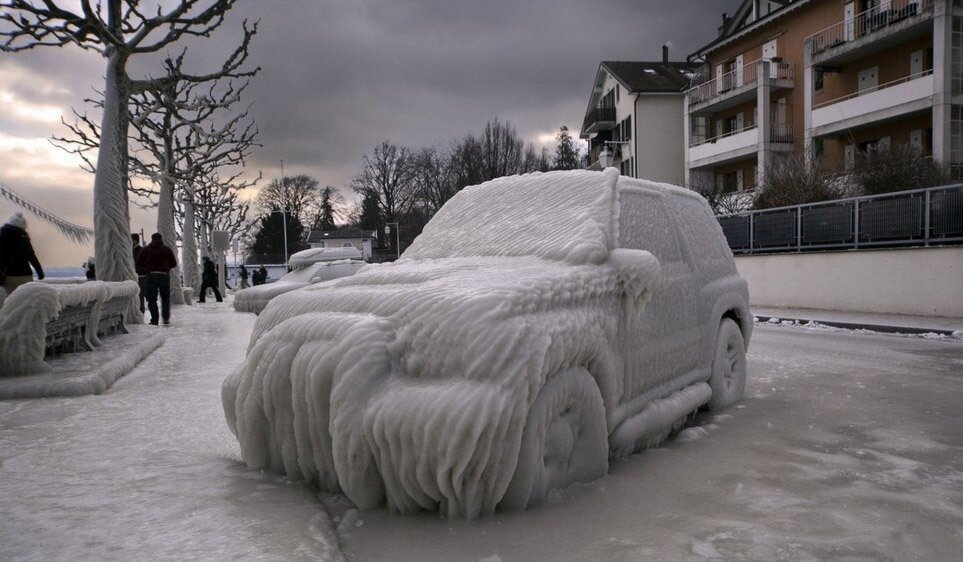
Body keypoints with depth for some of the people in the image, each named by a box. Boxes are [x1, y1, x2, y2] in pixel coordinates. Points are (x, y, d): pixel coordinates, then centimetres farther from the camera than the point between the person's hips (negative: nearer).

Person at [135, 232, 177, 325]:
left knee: (152, 299, 4)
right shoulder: (167, 250, 6)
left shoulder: (146, 250, 6)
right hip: (164, 276, 1)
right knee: (165, 298, 13)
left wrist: (145, 270, 20)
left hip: (151, 275, 0)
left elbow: (138, 264, 3)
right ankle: (166, 317, 1)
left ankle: (154, 320, -2)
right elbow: (174, 264, 5)